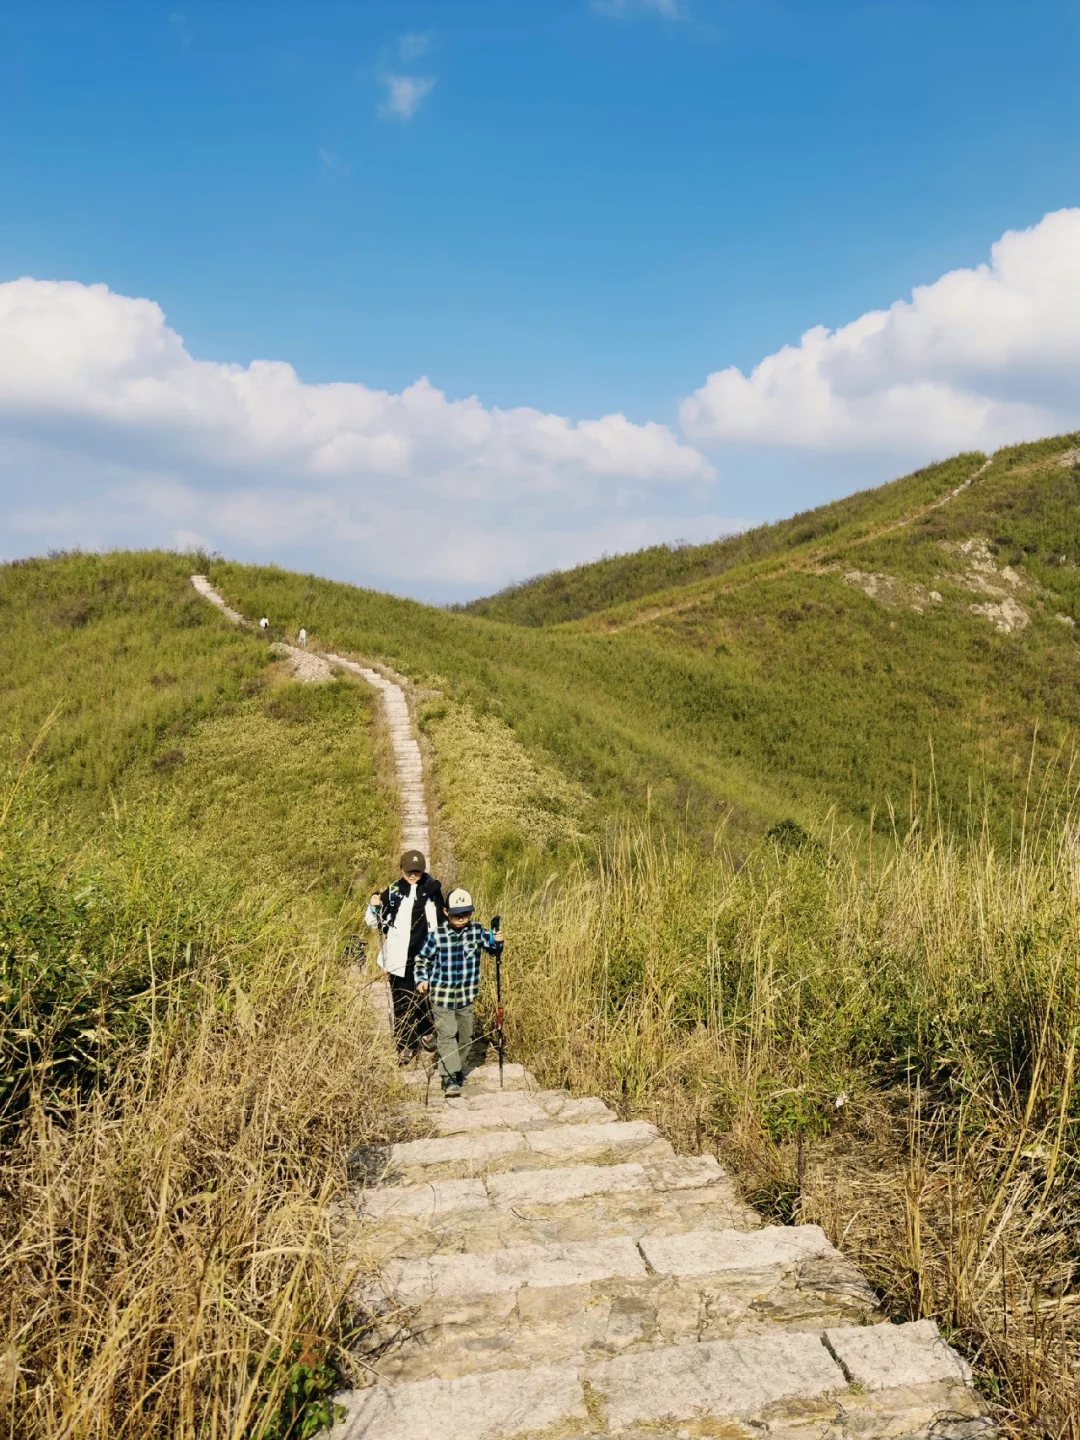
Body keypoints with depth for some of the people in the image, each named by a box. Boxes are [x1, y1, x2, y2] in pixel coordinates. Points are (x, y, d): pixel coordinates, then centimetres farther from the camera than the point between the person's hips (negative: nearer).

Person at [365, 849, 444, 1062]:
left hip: (426, 956, 1)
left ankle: (426, 1031, 39)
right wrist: (374, 907, -16)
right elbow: (374, 924, 4)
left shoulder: (432, 890, 1)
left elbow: (442, 921, 11)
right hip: (400, 957, -1)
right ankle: (405, 1045, 17)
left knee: (426, 996, 15)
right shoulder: (393, 892, -1)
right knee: (402, 1002, 4)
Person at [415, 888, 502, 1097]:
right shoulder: (436, 936, -13)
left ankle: (458, 1070, 33)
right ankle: (449, 1078, -8)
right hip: (442, 994, -3)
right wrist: (422, 980, -14)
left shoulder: (477, 930, -6)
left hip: (467, 995, 3)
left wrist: (497, 941, -14)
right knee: (447, 1034, -10)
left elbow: (491, 948, 8)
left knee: (465, 1036, 14)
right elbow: (422, 960, -1)